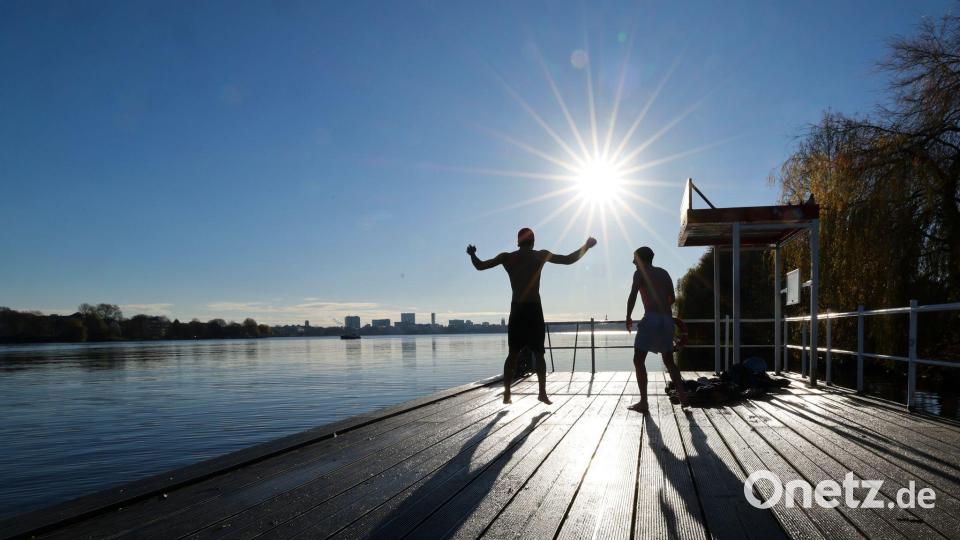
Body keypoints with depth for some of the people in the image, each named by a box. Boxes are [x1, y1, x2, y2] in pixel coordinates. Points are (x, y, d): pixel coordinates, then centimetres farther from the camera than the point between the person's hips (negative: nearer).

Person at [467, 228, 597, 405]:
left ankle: (507, 393, 5)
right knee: (538, 354, 5)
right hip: (534, 310, -2)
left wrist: (472, 254, 30)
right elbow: (568, 260, 1)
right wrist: (586, 246, 14)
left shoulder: (506, 257, 5)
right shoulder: (540, 255, -1)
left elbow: (480, 266, 11)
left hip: (517, 310, 2)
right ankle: (542, 393, -1)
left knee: (513, 354, 8)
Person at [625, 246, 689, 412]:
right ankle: (682, 396, 9)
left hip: (651, 318, -7)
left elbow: (633, 296, -9)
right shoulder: (664, 273, 20)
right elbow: (672, 299, 19)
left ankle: (643, 402, -8)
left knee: (638, 360, -1)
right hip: (667, 319, 7)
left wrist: (628, 318, 2)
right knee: (669, 361, 19)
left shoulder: (640, 273, 2)